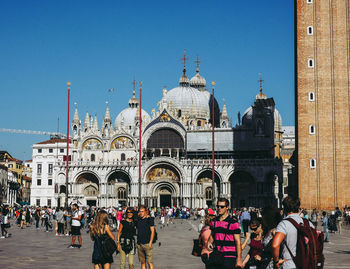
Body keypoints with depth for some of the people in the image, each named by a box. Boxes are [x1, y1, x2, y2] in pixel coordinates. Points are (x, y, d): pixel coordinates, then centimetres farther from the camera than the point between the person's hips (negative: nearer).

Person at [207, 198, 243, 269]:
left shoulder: (233, 222, -6)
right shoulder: (214, 221, 11)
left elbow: (238, 242, -8)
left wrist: (239, 259, -13)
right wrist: (209, 242, 4)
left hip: (229, 256, -5)